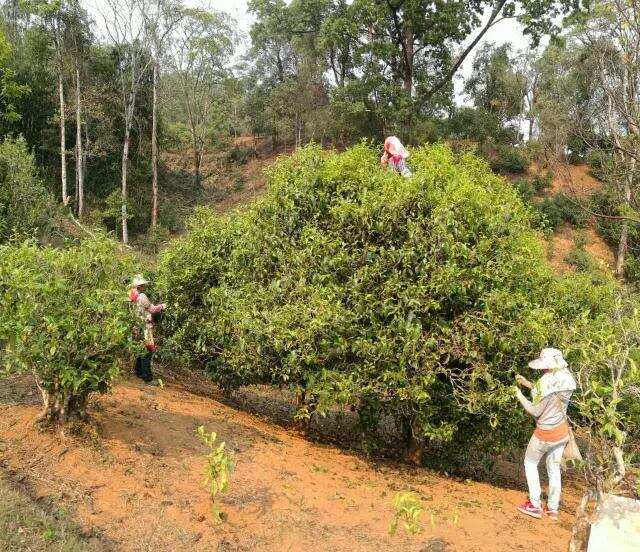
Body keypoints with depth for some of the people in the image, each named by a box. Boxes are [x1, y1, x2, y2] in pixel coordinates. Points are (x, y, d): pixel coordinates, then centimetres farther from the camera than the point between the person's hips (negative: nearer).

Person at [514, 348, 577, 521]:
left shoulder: (546, 382, -26)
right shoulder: (566, 379, -3)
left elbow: (536, 411, -19)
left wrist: (520, 396, -8)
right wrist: (528, 384, 9)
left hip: (545, 434, -7)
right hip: (562, 433, 7)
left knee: (530, 463, 15)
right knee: (554, 468, 18)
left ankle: (535, 505, 16)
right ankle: (553, 509, 27)